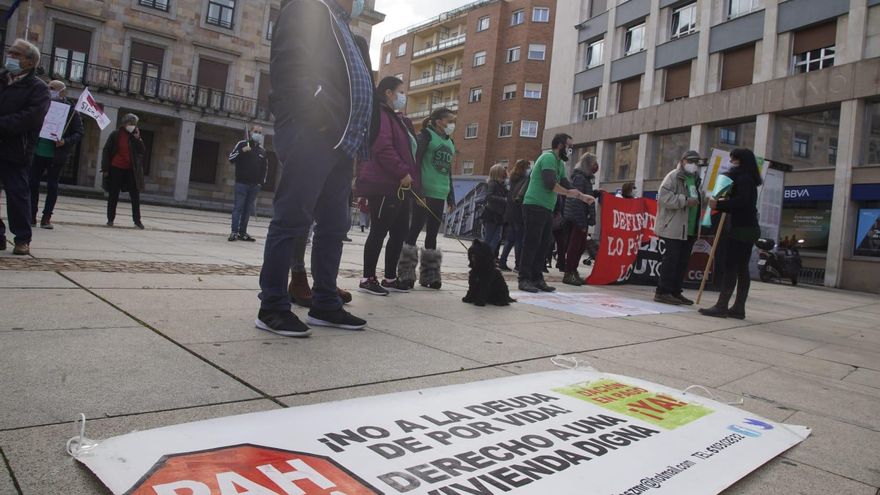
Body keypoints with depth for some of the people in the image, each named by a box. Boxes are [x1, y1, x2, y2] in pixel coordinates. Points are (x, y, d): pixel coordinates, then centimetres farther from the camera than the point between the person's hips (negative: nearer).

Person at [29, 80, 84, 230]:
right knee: (33, 183, 3)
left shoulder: (71, 111, -3)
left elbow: (79, 133, -4)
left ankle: (46, 218, 11)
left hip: (56, 155, -3)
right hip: (38, 152, 4)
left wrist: (65, 142, -21)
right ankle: (31, 216, 12)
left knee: (52, 185, 4)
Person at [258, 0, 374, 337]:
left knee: (334, 224, 7)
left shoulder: (342, 28, 29)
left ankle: (325, 304, 14)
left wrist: (358, 140, 13)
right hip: (311, 134, -9)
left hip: (340, 140, 9)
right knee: (293, 220, -8)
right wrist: (316, 117, -19)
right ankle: (273, 307, -2)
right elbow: (290, 66, -10)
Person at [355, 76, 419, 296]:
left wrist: (410, 177, 15)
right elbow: (383, 148, -21)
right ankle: (368, 278, 2)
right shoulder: (380, 115, -8)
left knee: (400, 232, 10)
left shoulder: (399, 119, 24)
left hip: (400, 186, 10)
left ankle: (390, 278, 19)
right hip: (384, 185, -10)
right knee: (379, 232, -6)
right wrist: (403, 173, -21)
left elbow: (408, 151, 26)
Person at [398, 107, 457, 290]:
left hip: (440, 194, 7)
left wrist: (451, 197, 18)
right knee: (415, 229, -4)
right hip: (425, 191, -6)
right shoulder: (426, 135, -1)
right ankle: (406, 275, 1)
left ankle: (429, 275, 15)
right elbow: (416, 162, -9)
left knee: (432, 234, 9)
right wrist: (417, 190, -17)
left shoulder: (450, 142, 19)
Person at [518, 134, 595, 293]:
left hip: (546, 209, 10)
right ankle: (524, 280, -5)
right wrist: (568, 193, -9)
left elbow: (566, 185, 26)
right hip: (534, 207, -10)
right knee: (531, 244, -9)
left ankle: (537, 278, 15)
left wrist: (583, 197, 20)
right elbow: (550, 184, -21)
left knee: (544, 244, 9)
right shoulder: (548, 157, -10)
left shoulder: (560, 163, 21)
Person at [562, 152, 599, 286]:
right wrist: (582, 222, -21)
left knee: (581, 246, 15)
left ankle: (573, 271, 24)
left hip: (580, 219, 10)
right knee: (575, 246, -4)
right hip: (577, 218, -10)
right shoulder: (579, 177, -13)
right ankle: (568, 274, 2)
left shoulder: (584, 178, 18)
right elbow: (577, 200, -19)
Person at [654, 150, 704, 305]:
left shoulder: (696, 180, 22)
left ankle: (675, 292, 16)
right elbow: (664, 197, -18)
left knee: (683, 262, 9)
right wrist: (685, 201, -21)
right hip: (673, 228, -8)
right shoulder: (674, 176, -5)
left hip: (690, 230, 8)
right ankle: (662, 292, -4)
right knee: (671, 260, -9)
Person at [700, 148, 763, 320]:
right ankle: (739, 308, 9)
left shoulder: (743, 178, -9)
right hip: (748, 228, 10)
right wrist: (722, 204, 8)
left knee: (730, 266, -12)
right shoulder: (748, 179, 20)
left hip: (741, 228, -10)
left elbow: (741, 201, -23)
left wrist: (719, 205, -20)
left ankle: (722, 306, -14)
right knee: (742, 268, 7)